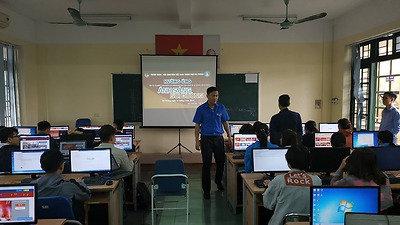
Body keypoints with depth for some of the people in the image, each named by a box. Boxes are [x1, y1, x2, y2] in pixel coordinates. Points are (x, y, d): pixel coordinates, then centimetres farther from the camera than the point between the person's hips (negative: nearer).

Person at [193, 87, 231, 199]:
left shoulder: (221, 108, 3)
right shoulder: (201, 109, -4)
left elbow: (225, 123, 9)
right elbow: (197, 125, -2)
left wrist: (229, 137, 7)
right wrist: (197, 141, -7)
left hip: (219, 138, 3)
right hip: (206, 139, -2)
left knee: (221, 162, 11)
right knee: (206, 165, 0)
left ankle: (218, 181, 39)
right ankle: (206, 190, 12)